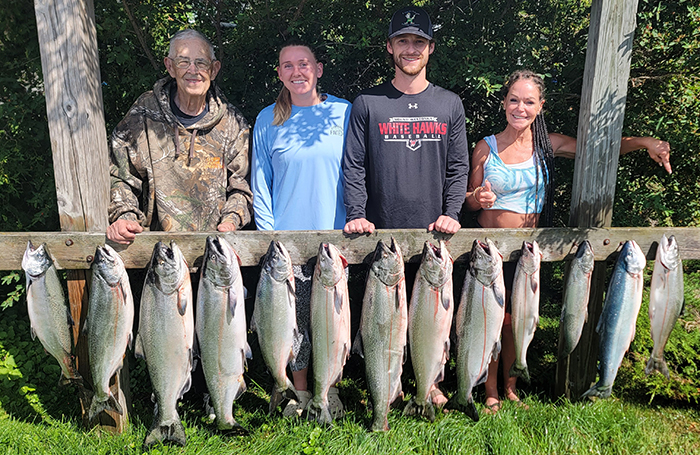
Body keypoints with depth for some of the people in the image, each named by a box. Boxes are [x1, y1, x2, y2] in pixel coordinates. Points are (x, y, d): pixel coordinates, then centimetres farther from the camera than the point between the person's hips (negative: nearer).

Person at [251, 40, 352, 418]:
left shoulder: (343, 113, 2)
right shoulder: (268, 120, 4)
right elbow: (260, 184, 4)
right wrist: (269, 235, -4)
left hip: (334, 237, 0)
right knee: (295, 319, 7)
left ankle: (328, 389, 30)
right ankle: (299, 391, 28)